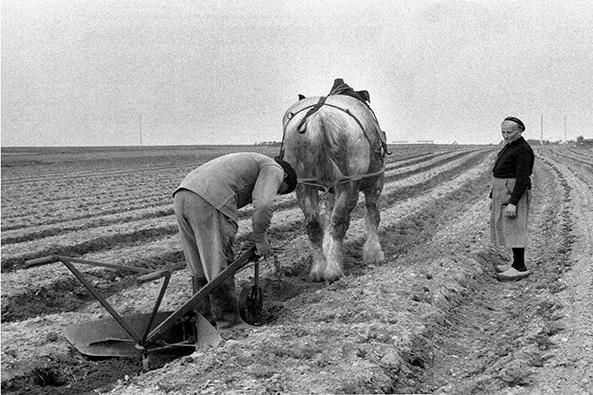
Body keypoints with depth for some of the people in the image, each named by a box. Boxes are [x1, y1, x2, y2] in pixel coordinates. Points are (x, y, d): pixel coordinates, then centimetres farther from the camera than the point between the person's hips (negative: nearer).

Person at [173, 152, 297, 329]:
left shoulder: (247, 165, 38)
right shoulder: (274, 170, 11)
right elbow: (263, 205, -8)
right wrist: (260, 238, 2)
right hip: (209, 203, -9)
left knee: (201, 268, 17)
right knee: (220, 267, 0)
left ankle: (205, 320, 24)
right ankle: (229, 323, 8)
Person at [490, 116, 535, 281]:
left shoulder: (522, 150, -15)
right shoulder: (509, 147, 15)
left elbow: (522, 178, -21)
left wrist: (513, 203, -25)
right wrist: (495, 197, 19)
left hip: (515, 194, -10)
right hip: (504, 193, 10)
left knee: (513, 230, -8)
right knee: (508, 229, 13)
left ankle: (520, 268, -4)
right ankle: (517, 264, 19)